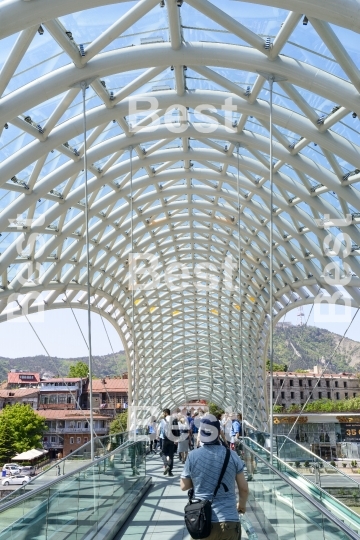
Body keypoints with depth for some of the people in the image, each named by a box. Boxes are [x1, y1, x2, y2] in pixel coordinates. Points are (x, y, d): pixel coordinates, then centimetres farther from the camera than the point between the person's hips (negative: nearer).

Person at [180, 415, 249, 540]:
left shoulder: (193, 456, -5)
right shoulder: (232, 455, -3)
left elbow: (184, 486, 6)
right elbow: (244, 488, 4)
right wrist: (242, 504, 23)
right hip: (229, 520, 0)